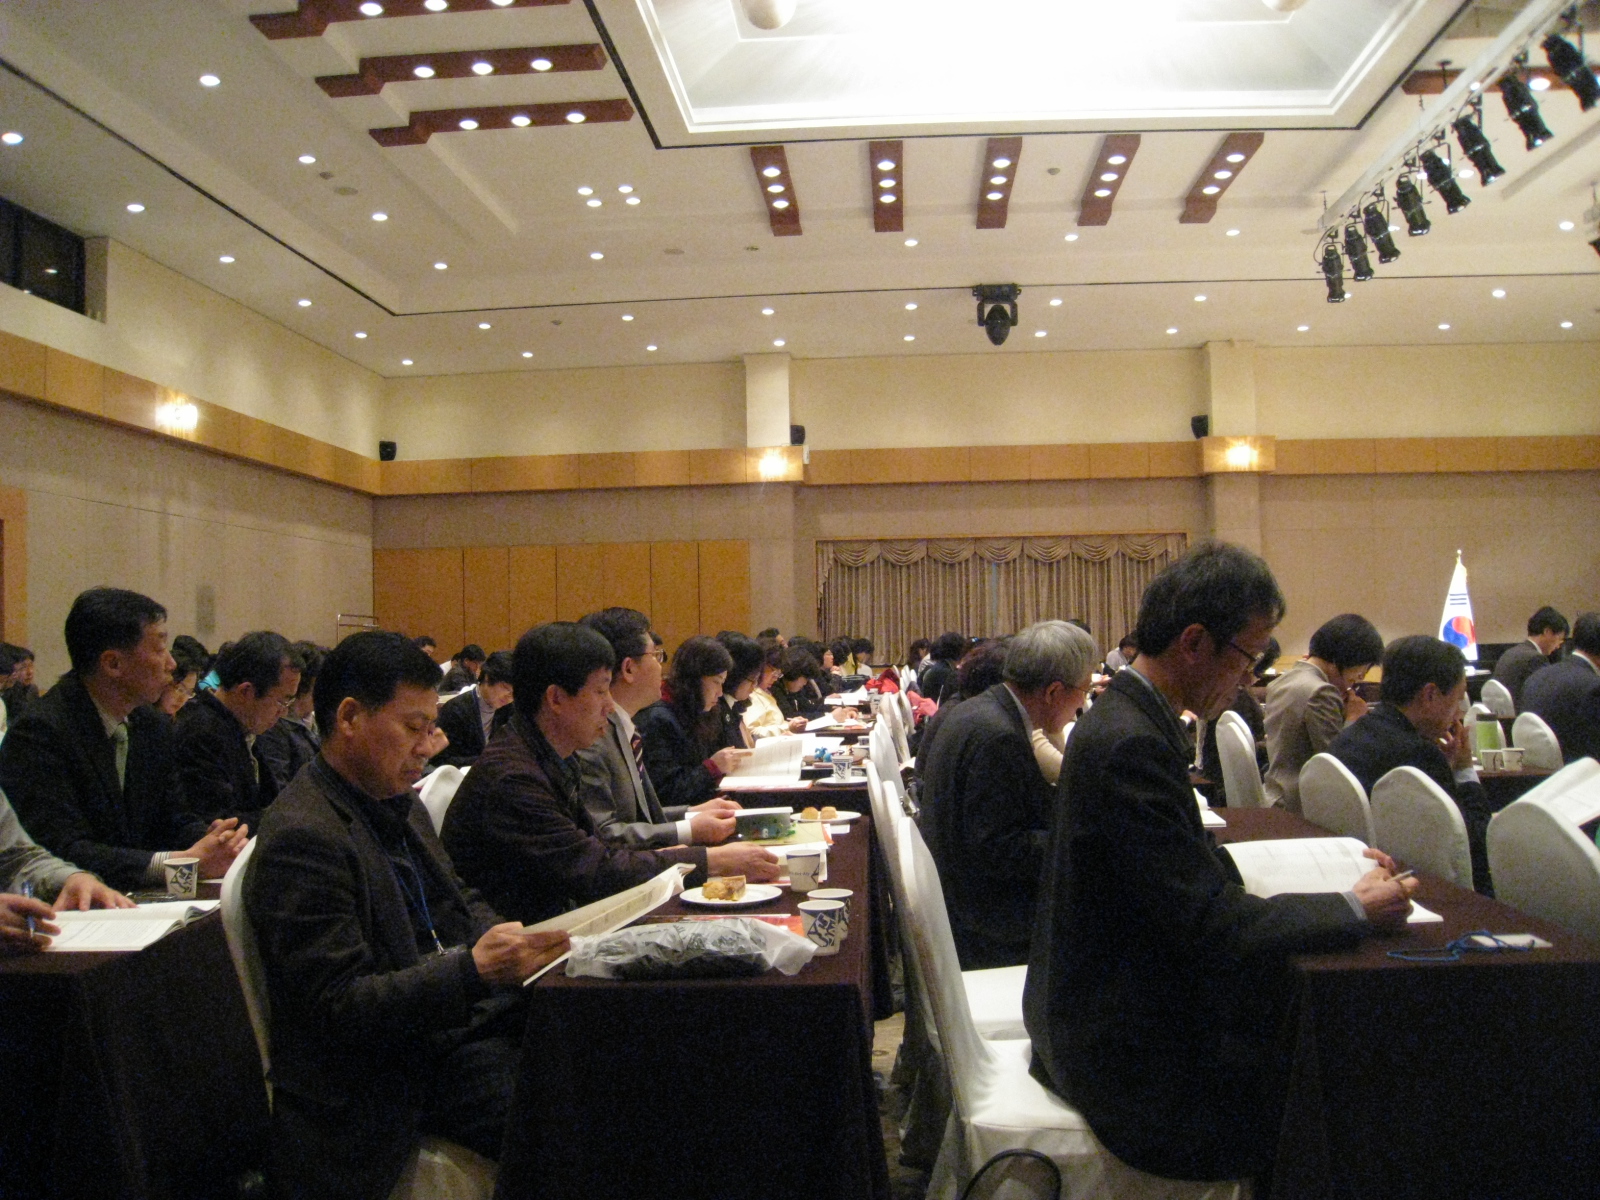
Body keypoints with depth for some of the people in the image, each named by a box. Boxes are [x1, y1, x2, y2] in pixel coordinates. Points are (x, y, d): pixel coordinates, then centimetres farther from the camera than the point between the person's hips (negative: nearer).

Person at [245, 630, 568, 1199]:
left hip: (466, 1018, 8)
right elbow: (338, 1007, -20)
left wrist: (513, 943, -1)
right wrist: (474, 970, -29)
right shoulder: (301, 838, -17)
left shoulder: (397, 804, 11)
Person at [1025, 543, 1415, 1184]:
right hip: (1122, 1050, -9)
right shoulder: (1128, 745, -26)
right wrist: (1354, 909, -12)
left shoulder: (1126, 718, 5)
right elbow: (1211, 921, -24)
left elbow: (1195, 868, 10)